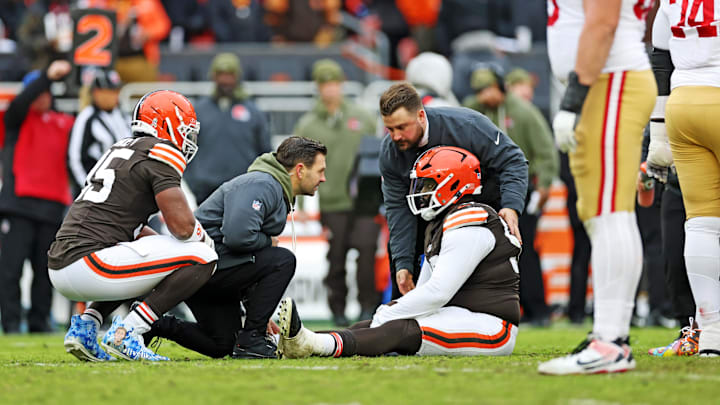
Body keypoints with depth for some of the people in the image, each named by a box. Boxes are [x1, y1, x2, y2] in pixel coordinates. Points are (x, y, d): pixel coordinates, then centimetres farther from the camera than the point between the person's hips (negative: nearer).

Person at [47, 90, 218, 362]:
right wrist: (205, 241, 11)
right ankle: (125, 334, -12)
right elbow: (182, 226, -10)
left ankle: (85, 325, 14)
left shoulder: (121, 149, 25)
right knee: (202, 259, -6)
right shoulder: (161, 152, -3)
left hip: (59, 267, 9)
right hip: (86, 265, -9)